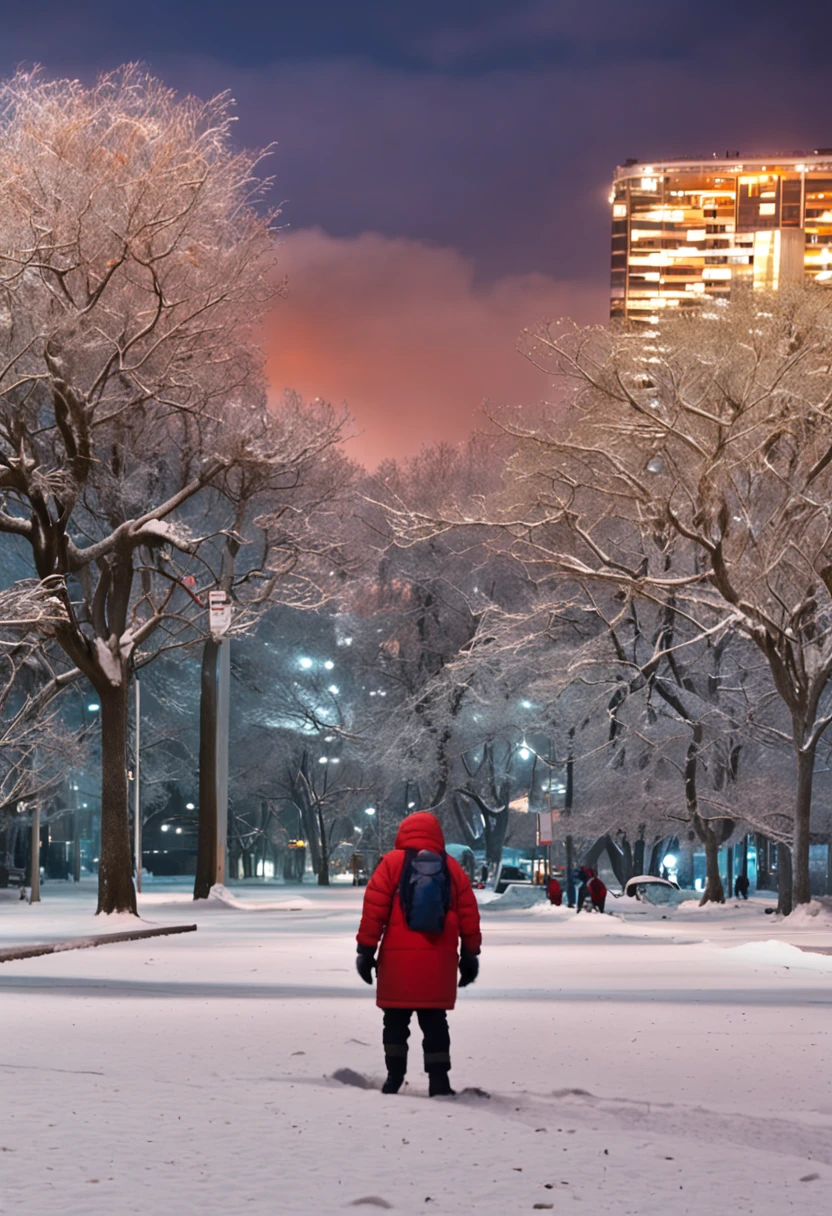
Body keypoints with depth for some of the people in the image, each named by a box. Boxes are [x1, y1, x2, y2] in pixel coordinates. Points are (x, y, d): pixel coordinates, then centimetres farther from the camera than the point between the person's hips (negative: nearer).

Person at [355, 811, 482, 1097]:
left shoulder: (392, 864, 0)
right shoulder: (452, 869, 8)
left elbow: (373, 911, -5)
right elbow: (469, 917, 9)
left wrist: (366, 950, 0)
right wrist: (470, 956, 17)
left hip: (397, 960, -2)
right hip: (439, 962, 2)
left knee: (396, 1021, 10)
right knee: (435, 1022, 6)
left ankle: (394, 1079, 10)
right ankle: (439, 1082, -2)